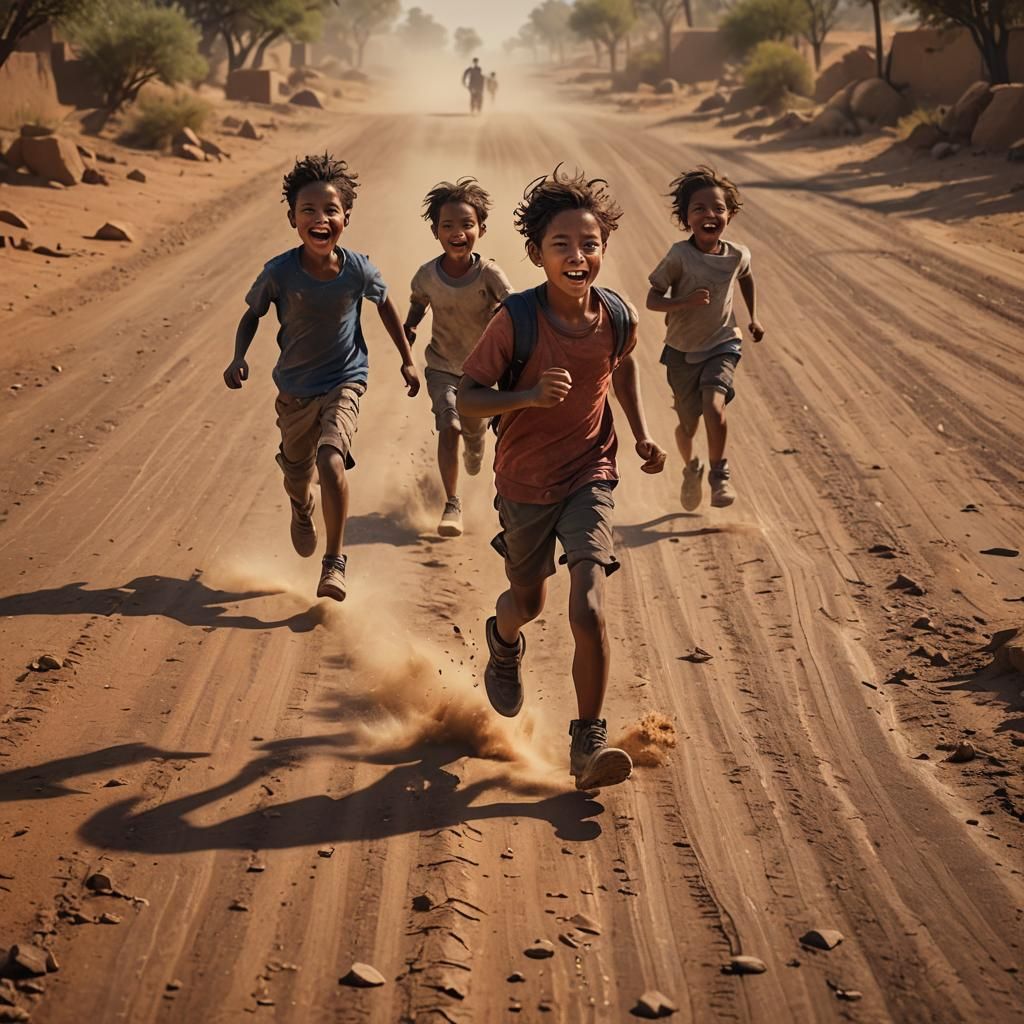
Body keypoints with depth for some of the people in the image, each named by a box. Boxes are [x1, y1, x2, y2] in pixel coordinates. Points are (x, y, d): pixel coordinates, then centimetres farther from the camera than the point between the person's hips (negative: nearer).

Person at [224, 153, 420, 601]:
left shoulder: (358, 270, -18)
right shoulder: (279, 272, -19)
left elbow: (384, 305, 4)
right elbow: (252, 314, -2)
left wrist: (407, 359, 9)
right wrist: (239, 358, -18)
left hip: (344, 382, -2)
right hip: (294, 388, 2)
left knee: (331, 460, -26)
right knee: (297, 474, 18)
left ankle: (335, 562, -9)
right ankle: (302, 510, 59)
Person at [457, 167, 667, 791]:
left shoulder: (618, 317, -12)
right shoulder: (517, 321, -22)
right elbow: (468, 397, -17)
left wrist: (642, 434, 4)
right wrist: (528, 396, -34)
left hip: (589, 479, 0)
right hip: (525, 484, 0)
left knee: (589, 611, -18)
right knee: (529, 603, 21)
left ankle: (589, 742, -3)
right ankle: (505, 643, 60)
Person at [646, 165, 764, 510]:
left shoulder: (737, 255, -10)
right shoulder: (679, 256, -20)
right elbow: (652, 300, -17)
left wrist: (753, 317, 20)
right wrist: (686, 301, -34)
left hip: (721, 345, 1)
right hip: (682, 351, -1)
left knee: (714, 405, -25)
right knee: (688, 425, 9)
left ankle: (719, 473, -4)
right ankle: (691, 468, 43)